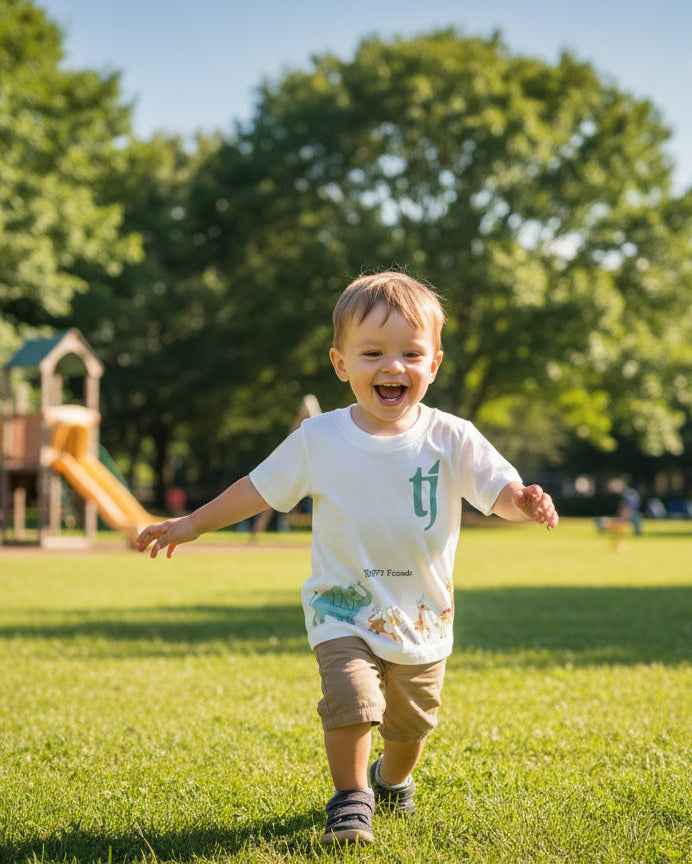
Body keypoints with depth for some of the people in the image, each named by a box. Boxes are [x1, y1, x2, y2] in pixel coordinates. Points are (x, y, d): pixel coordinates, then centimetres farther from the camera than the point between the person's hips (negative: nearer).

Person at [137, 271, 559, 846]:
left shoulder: (451, 440, -10)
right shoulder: (319, 440, -7)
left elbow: (499, 488, -15)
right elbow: (258, 489, 4)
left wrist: (525, 502, -39)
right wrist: (192, 525, 8)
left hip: (424, 619, 1)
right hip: (344, 612, -1)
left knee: (411, 722, 16)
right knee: (352, 700, -21)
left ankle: (392, 779, 50)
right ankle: (350, 798, 4)